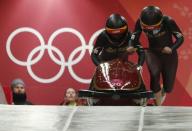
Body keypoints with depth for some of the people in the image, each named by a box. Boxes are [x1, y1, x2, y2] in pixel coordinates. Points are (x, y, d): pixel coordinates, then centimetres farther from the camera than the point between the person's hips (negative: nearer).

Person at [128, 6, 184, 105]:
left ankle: (163, 90, 41)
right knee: (154, 74, -31)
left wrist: (171, 48, -36)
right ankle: (158, 104, -18)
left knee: (168, 87, 2)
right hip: (152, 52, 1)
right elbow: (134, 37, -9)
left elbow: (180, 38, -18)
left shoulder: (168, 21, -26)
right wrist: (131, 46, -31)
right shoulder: (140, 22, -20)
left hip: (169, 53, -1)